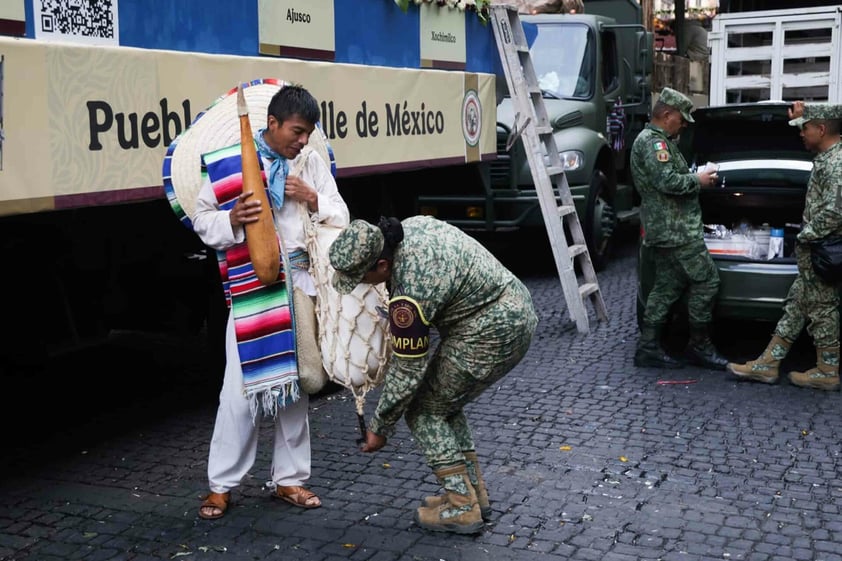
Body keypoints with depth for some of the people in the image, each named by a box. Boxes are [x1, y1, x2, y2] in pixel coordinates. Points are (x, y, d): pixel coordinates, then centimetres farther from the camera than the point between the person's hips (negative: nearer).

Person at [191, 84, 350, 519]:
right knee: (242, 384, -2)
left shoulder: (313, 165, 8)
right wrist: (231, 219, -24)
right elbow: (202, 219, -3)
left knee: (296, 380, 10)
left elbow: (341, 219, 9)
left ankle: (289, 478, 23)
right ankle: (221, 484, 12)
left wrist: (314, 200, -9)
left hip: (301, 282, 4)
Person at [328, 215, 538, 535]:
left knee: (424, 411, 2)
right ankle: (475, 492, 24)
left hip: (493, 333, -10)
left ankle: (463, 508, 4)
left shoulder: (411, 291, -26)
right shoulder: (409, 228, -1)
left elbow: (408, 370, -16)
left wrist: (380, 428, -2)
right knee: (443, 403, 19)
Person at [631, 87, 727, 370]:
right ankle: (699, 346, 3)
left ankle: (648, 347, 12)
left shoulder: (651, 139, 22)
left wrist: (695, 177, 16)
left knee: (666, 287, 11)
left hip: (664, 229, 11)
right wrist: (697, 180, -8)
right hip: (675, 229, -11)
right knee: (705, 280, -5)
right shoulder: (654, 142, -13)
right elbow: (668, 182, -23)